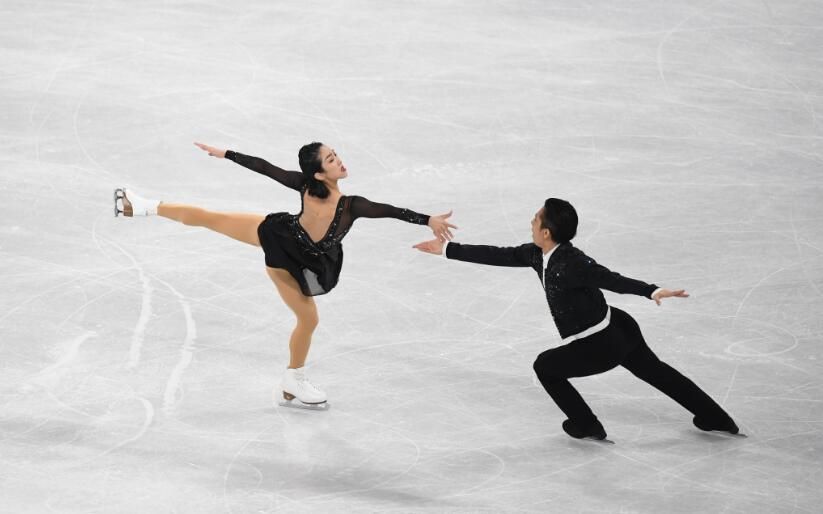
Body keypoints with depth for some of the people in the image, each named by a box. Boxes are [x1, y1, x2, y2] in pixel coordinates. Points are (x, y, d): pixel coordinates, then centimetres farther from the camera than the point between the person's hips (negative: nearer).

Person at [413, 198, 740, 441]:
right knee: (653, 370, 25)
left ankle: (585, 425, 24)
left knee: (545, 366, 11)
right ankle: (715, 418, 36)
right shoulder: (539, 255, -2)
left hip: (601, 347, -9)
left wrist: (652, 292, -54)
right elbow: (499, 256, 6)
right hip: (617, 328, 9)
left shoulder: (571, 264, -28)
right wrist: (447, 249, 9)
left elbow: (612, 280, -39)